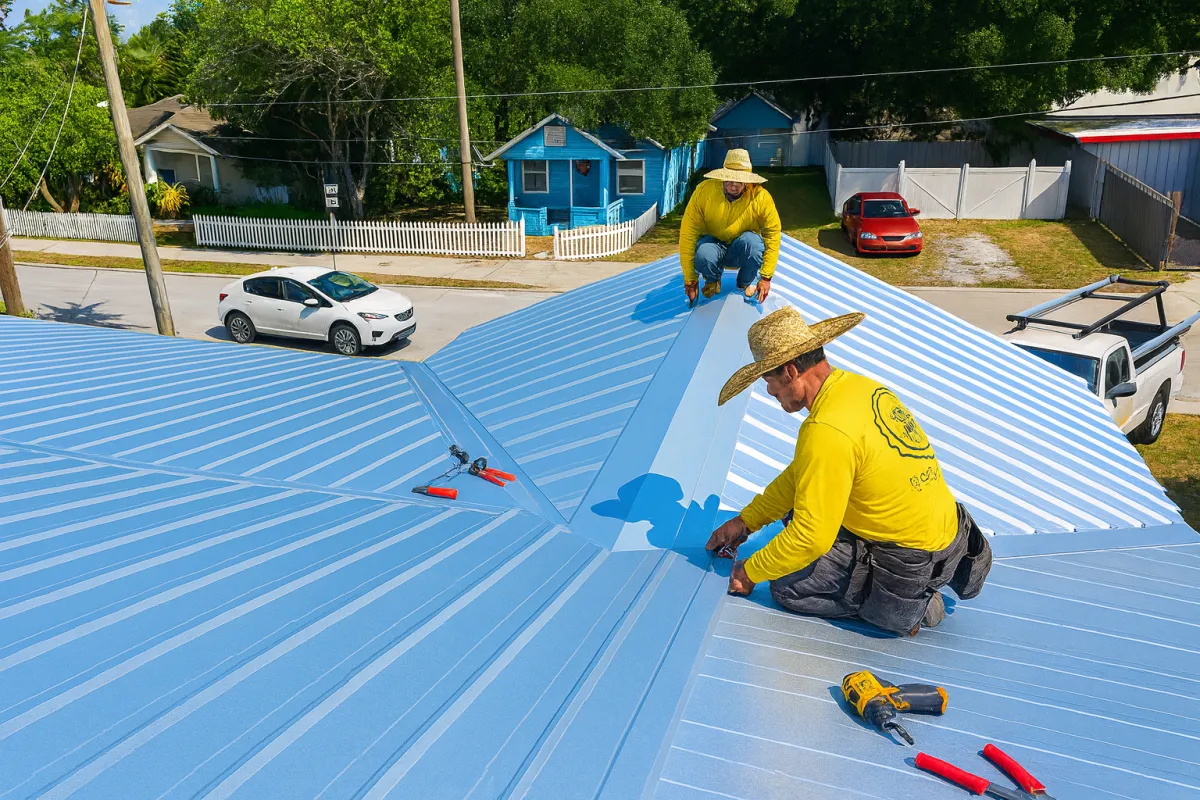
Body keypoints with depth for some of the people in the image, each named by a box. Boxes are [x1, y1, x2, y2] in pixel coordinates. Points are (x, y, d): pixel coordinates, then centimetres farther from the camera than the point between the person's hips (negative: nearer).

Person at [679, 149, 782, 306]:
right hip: (713, 244, 0)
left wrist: (766, 277, -19)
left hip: (743, 251, 0)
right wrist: (690, 278, -22)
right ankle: (713, 281, 4)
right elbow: (688, 232, -21)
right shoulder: (704, 191, -22)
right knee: (703, 256, -36)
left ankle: (747, 282, -1)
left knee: (751, 240, -35)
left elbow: (773, 235, -15)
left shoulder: (761, 197, -21)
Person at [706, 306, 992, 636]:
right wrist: (746, 520, 15)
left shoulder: (826, 430, -27)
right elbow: (800, 473, 13)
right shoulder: (859, 386, 3)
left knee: (787, 585, -4)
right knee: (802, 505, 18)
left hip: (912, 566, -9)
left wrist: (751, 572, -5)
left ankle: (913, 606, 3)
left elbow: (810, 538, -22)